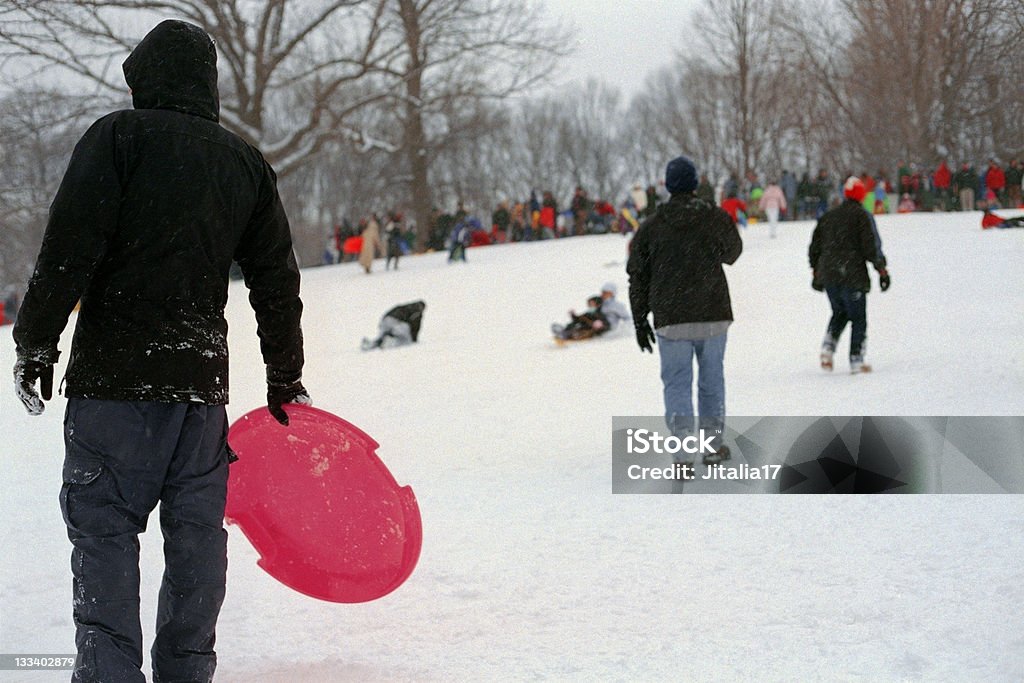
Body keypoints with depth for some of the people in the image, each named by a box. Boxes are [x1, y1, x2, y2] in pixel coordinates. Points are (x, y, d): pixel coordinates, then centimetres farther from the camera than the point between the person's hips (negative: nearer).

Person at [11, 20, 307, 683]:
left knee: (105, 527, -2)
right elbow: (277, 280, 16)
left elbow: (69, 249, -11)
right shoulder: (248, 162, 13)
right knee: (197, 529, 10)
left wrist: (37, 344, -5)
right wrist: (286, 378, 24)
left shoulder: (118, 136, -2)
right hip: (204, 375, 5)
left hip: (116, 373, -4)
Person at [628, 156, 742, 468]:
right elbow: (732, 253, 17)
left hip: (670, 320, 0)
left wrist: (640, 321, 11)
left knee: (677, 382, 4)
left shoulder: (650, 227, 0)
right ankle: (713, 444, 19)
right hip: (714, 314, 0)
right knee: (712, 378, 14)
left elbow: (637, 277, 4)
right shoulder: (716, 218, -2)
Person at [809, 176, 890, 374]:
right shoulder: (862, 216, -5)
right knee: (858, 318, 5)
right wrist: (882, 269, -2)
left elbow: (814, 248, 15)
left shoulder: (827, 216, 12)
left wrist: (816, 271, 24)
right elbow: (871, 247, -11)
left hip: (828, 275, 5)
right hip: (853, 276, -5)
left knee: (839, 313, 22)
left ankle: (828, 347, 1)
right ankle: (856, 360, 0)